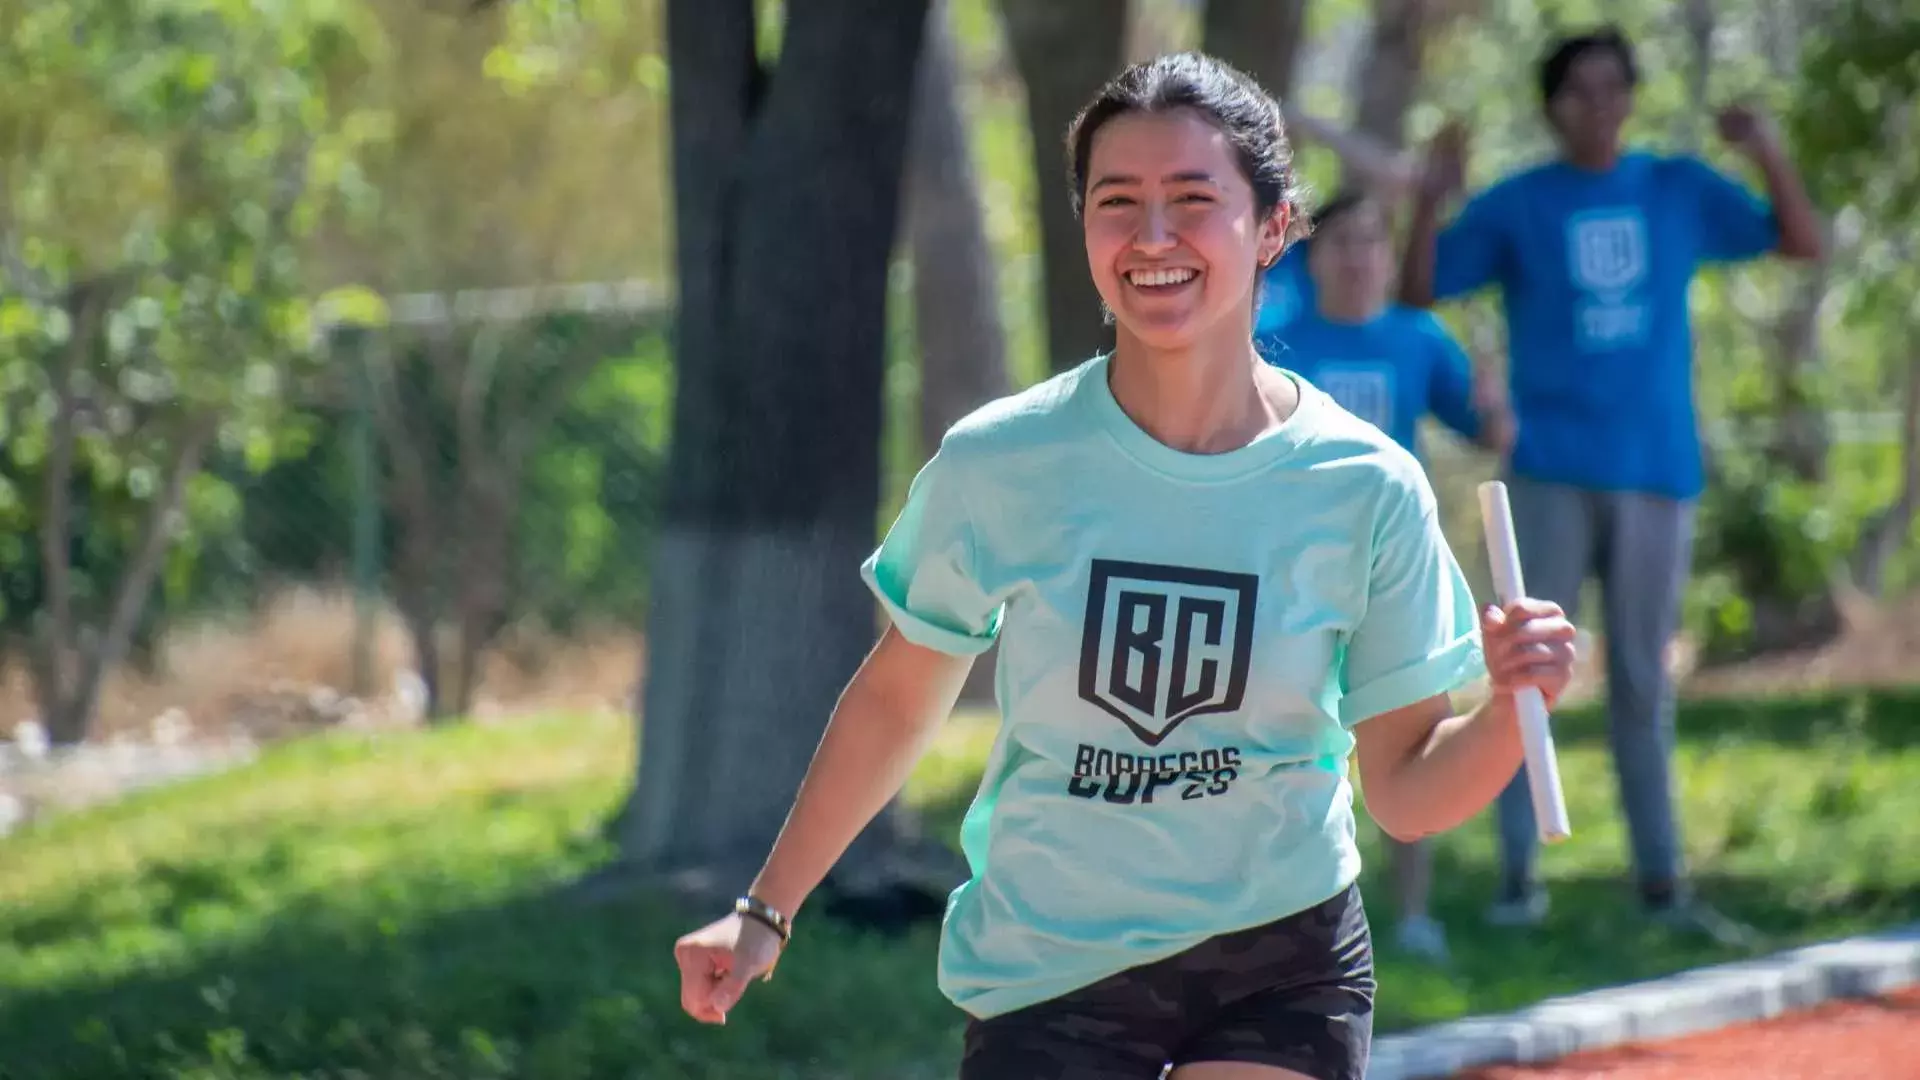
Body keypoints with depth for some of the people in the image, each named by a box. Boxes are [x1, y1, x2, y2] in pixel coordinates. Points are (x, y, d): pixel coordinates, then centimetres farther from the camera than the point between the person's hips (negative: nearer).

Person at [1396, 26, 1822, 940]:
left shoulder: (1680, 192, 7)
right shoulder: (1515, 208, 2)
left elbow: (1803, 244, 9)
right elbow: (1416, 293, -2)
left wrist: (1769, 156, -8)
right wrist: (1432, 199, -18)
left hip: (1656, 470, 2)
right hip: (1551, 475, -2)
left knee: (1643, 684, 7)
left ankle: (1661, 881, 10)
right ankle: (1518, 875, -1)